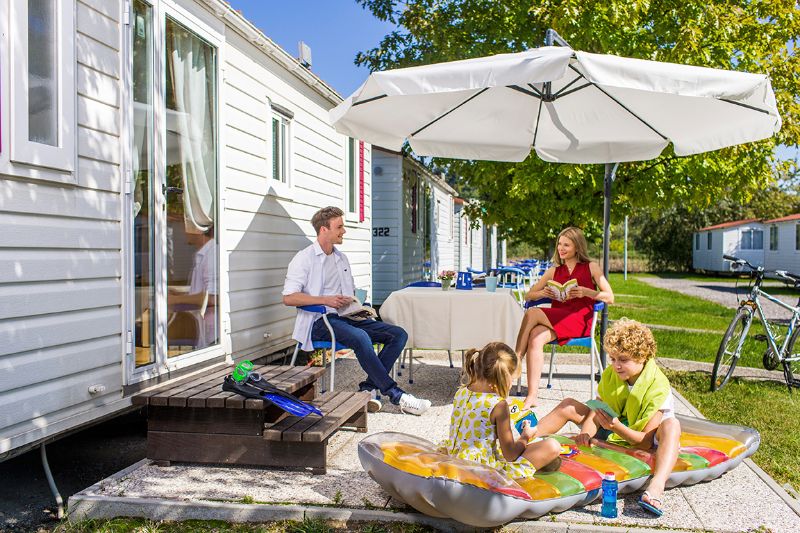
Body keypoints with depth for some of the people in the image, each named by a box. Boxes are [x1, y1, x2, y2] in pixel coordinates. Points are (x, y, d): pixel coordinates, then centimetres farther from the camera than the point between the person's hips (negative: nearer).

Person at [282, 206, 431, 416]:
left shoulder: (342, 258, 22)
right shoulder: (305, 258, -1)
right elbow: (288, 297, -10)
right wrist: (325, 300, -19)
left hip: (345, 317, 8)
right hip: (319, 321, -7)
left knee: (399, 334, -11)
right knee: (360, 337, -37)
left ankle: (368, 388, -17)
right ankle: (396, 396, -30)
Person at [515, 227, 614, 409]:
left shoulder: (591, 267, 13)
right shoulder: (554, 271, 23)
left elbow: (610, 297, 4)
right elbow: (528, 295, 20)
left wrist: (586, 292, -13)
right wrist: (543, 293, -3)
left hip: (579, 320, -4)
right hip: (556, 317, 4)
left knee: (532, 314, -30)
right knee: (536, 338, -32)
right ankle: (532, 395, -34)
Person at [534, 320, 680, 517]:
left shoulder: (658, 386, -24)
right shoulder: (609, 374, -9)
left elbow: (646, 442, -26)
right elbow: (595, 412, -9)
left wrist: (617, 427, -43)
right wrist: (586, 432, -31)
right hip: (611, 432, 5)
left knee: (671, 425, -37)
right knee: (569, 405, -8)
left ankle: (656, 486, -61)